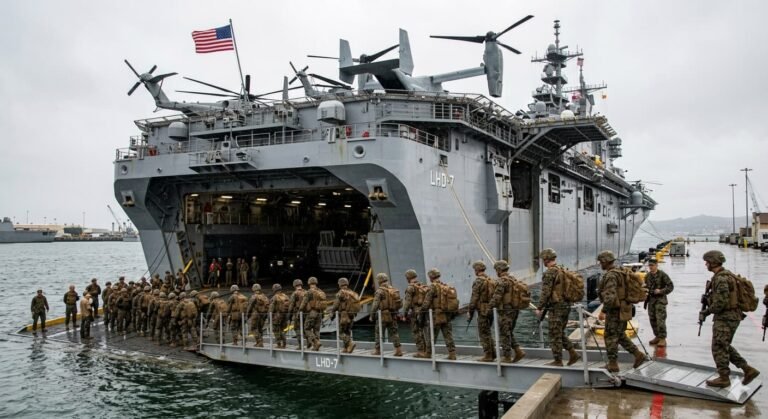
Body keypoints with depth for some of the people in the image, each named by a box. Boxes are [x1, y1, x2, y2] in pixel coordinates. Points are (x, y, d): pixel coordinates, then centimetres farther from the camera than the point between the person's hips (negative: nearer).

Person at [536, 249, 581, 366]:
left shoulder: (549, 272, -15)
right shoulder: (563, 270, 13)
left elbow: (545, 292, -19)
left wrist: (539, 308, -13)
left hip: (556, 307, -9)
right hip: (566, 306, 9)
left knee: (555, 335, 1)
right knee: (560, 334, 19)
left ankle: (558, 361, 7)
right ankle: (573, 354, 14)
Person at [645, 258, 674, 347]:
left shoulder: (662, 274, -10)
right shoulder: (647, 276, 9)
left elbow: (670, 286, -9)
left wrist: (661, 291, -19)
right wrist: (646, 299, 13)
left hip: (660, 300, -6)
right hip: (651, 300, 6)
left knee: (660, 320, -11)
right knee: (652, 319, 10)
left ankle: (663, 339, -6)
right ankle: (657, 336, 23)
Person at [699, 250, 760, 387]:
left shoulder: (721, 278, -21)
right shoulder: (726, 275, 12)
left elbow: (720, 303, -25)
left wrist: (706, 312, -10)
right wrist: (706, 311, 13)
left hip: (725, 319, -10)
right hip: (730, 317, 10)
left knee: (719, 348, 0)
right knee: (725, 347, 18)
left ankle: (723, 378, 10)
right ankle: (748, 370, 18)